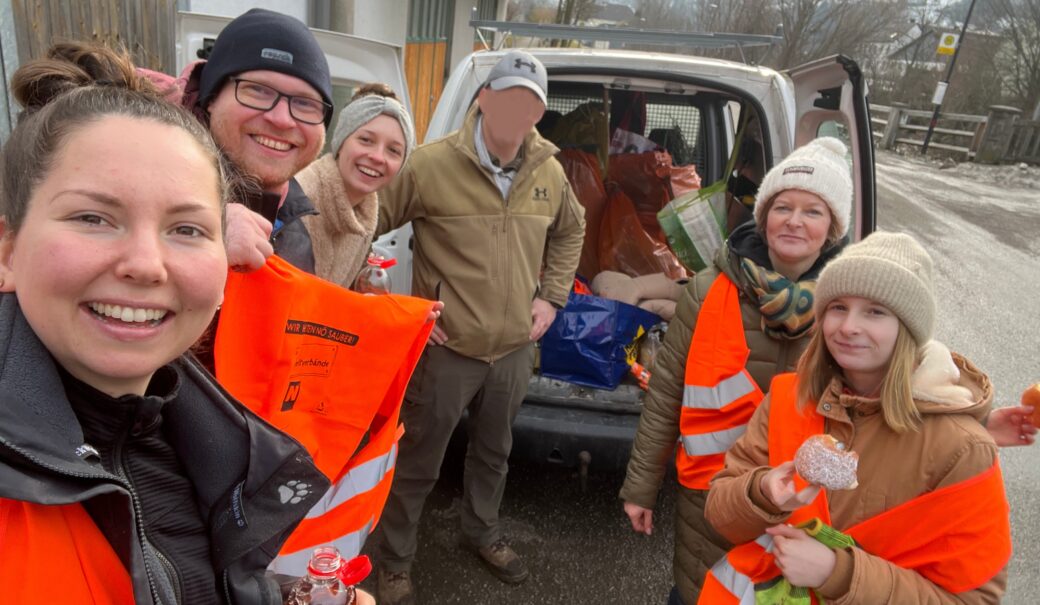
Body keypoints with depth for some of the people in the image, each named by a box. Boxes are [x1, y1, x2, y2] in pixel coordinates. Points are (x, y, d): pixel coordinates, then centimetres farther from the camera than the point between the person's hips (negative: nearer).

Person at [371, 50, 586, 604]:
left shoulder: (550, 173, 0)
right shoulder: (431, 164, -17)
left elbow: (570, 231, 19)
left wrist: (551, 296, 8)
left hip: (514, 349, 5)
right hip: (446, 350, -5)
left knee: (494, 452, 25)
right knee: (418, 463, 12)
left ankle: (482, 532, 52)